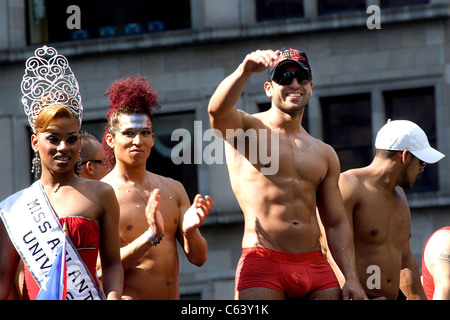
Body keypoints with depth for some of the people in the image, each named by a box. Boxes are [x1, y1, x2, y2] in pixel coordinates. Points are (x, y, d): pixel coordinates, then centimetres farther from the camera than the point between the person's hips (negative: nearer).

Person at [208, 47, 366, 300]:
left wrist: (351, 278, 6)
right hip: (263, 265, -5)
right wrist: (245, 70, -37)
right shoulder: (247, 130, 5)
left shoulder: (324, 154, 20)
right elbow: (217, 110, -19)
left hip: (316, 267, 5)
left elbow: (336, 223, 18)